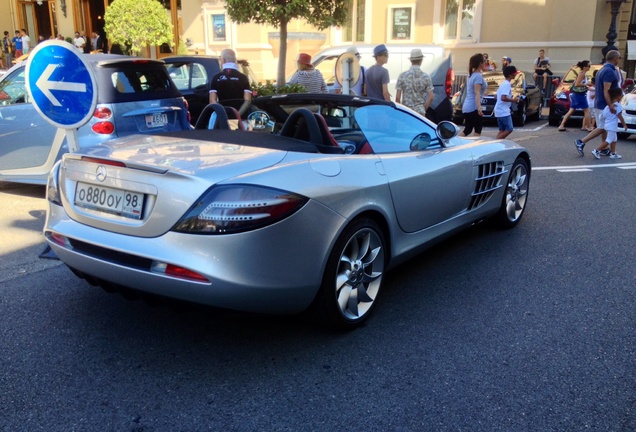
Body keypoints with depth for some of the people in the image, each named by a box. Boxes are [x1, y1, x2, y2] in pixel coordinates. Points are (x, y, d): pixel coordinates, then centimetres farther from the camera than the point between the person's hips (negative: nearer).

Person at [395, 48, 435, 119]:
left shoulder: (402, 76, -2)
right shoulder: (425, 76, -1)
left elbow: (397, 98, -4)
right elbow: (431, 97, -4)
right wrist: (423, 109, 9)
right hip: (420, 112, 0)